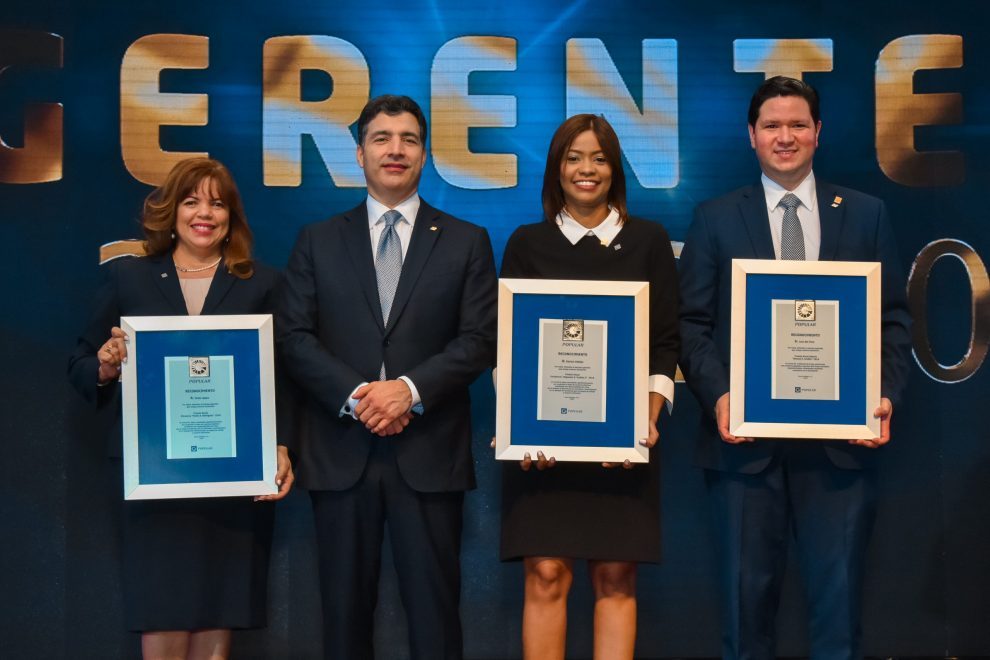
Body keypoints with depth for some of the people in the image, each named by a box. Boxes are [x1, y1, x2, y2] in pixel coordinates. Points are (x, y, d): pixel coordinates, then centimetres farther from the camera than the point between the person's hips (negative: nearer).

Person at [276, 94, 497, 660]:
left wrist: (410, 389, -15)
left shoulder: (466, 242, 8)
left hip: (429, 451, -1)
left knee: (434, 605, 1)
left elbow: (479, 340, -1)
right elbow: (295, 337, 2)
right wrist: (354, 395, -13)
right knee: (345, 605, 7)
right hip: (341, 450, 1)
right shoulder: (318, 241, 11)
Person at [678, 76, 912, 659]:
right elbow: (693, 323, 2)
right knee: (748, 589, 8)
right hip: (746, 436, 0)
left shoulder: (866, 214, 9)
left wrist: (886, 394, -9)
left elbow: (894, 319, 7)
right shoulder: (716, 219, 7)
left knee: (838, 589, 6)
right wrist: (718, 397, -13)